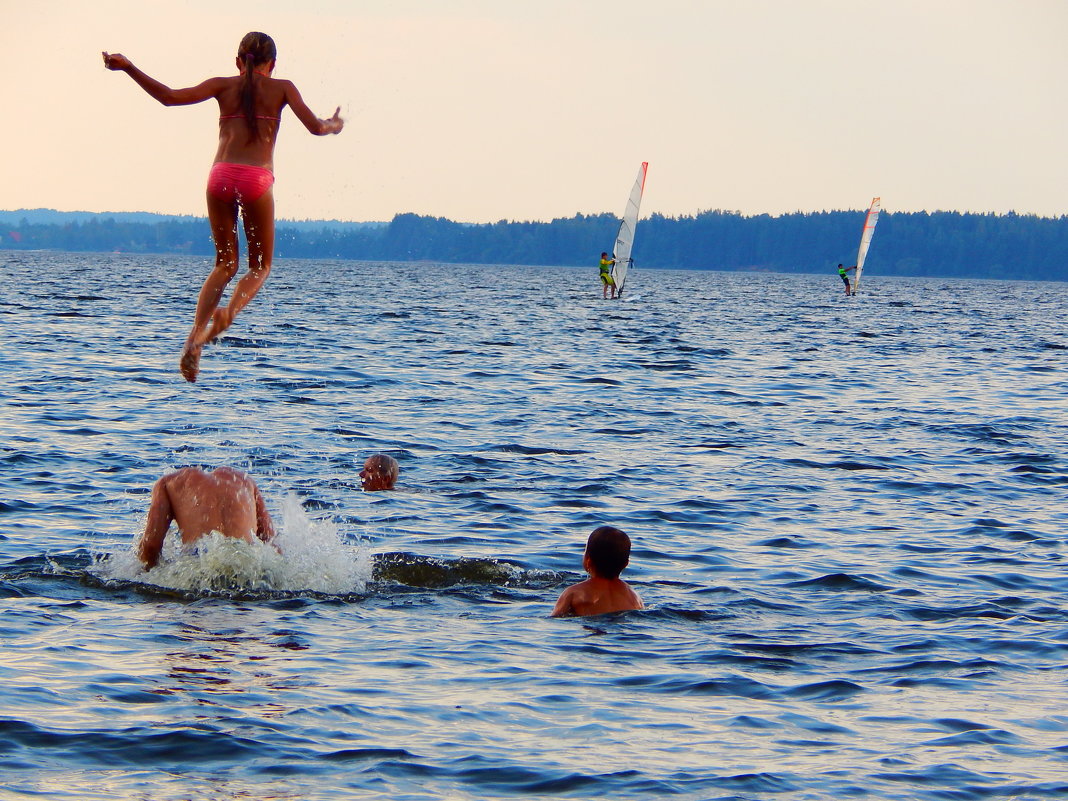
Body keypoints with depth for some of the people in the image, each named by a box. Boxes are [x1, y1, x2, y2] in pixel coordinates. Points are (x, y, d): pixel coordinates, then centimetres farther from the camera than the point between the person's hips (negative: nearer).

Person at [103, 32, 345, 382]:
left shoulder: (224, 86, 13)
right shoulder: (281, 88, 10)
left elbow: (171, 97, 2)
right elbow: (315, 127, 3)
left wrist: (128, 67, 5)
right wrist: (334, 125, 26)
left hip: (221, 176, 2)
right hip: (257, 179, -2)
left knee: (225, 264, 17)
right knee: (260, 266, 14)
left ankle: (195, 336, -5)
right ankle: (228, 312, -18)